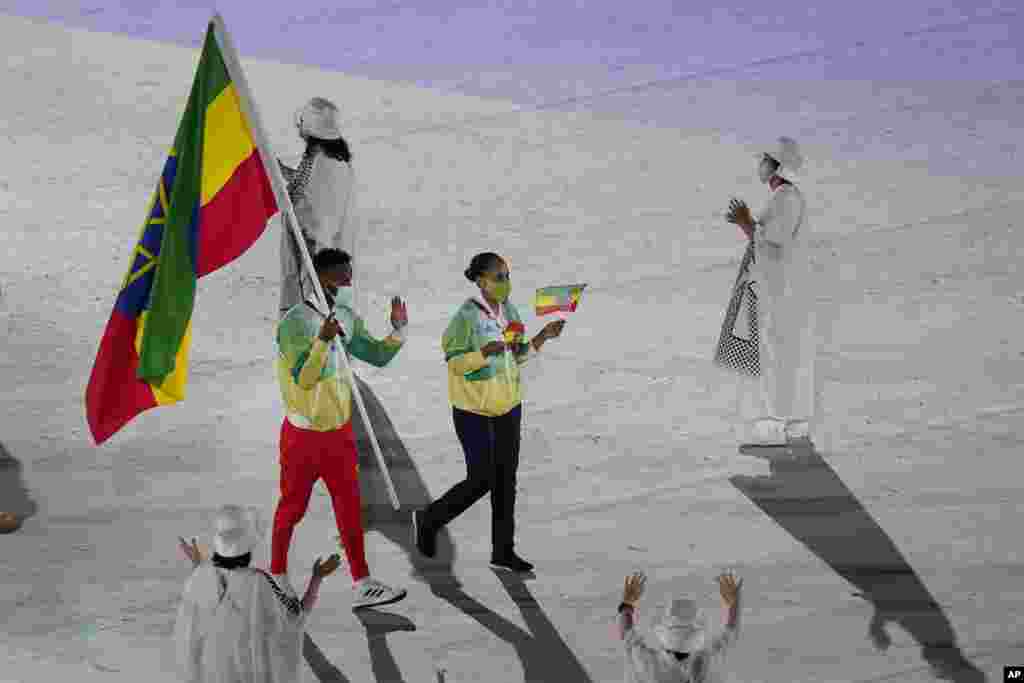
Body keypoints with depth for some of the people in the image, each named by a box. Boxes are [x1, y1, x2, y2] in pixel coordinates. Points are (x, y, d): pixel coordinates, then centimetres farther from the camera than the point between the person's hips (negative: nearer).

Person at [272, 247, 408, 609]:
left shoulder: (347, 319, 2)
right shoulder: (294, 322, -19)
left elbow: (377, 356, 10)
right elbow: (303, 379, -24)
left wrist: (398, 329, -7)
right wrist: (322, 341, -38)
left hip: (340, 430, 6)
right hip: (304, 434, -6)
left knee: (350, 505, 7)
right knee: (293, 506, 9)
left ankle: (363, 585, 13)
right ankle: (277, 576, 29)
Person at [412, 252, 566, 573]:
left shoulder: (508, 310, 1)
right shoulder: (466, 316, -18)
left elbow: (517, 356, 8)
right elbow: (454, 363, -17)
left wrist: (544, 335, -5)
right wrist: (486, 352, -32)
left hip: (507, 406, 6)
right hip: (474, 409, -6)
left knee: (506, 480, 8)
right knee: (481, 481, -4)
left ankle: (503, 552, 18)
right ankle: (428, 519, 20)